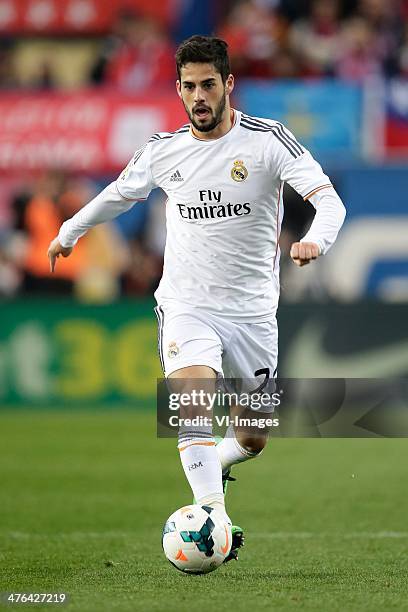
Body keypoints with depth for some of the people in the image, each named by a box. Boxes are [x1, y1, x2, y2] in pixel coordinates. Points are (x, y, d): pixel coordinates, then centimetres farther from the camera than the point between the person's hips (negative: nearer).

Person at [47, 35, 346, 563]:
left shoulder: (269, 140, -9)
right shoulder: (164, 150, 0)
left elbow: (328, 199, -19)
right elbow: (120, 193, 21)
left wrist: (315, 239, -41)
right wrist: (69, 232, 34)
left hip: (253, 311, 0)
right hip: (186, 305, 0)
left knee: (253, 438, 10)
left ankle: (215, 463, 45)